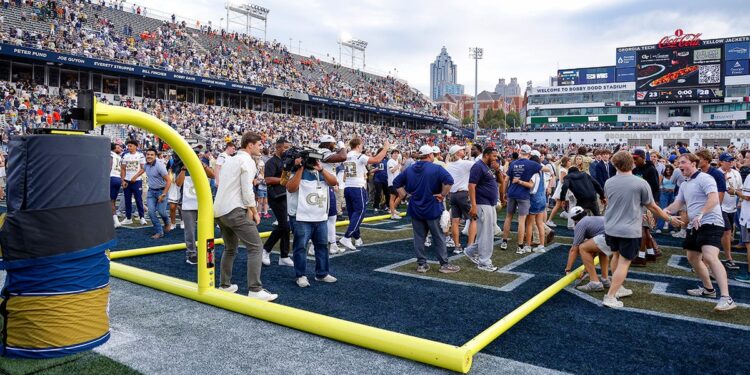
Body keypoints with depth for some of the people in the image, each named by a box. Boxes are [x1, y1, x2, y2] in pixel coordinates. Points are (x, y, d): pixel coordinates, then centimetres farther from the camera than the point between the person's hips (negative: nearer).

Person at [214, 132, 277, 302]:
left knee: (230, 249, 22)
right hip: (234, 211, -10)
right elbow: (247, 190, -14)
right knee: (255, 247, -8)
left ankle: (224, 286, 25)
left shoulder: (231, 160, 21)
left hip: (219, 211, 10)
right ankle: (255, 290, -14)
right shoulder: (247, 160, -6)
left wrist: (247, 209, 23)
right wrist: (254, 211, -3)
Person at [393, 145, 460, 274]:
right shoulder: (436, 169, -12)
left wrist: (404, 195, 9)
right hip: (432, 209, -4)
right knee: (439, 238, 5)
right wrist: (443, 194, -15)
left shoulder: (409, 170, 7)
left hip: (415, 209, 5)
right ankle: (444, 264, 12)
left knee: (419, 237, 10)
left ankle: (421, 264, 14)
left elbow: (396, 182, 11)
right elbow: (449, 181, -26)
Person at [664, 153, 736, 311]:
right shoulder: (684, 185, 16)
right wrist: (665, 211, -3)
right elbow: (677, 204, 15)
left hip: (710, 224, -10)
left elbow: (714, 199, -23)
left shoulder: (704, 178, -11)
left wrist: (700, 214, -34)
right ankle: (708, 289, 36)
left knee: (710, 257, -26)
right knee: (692, 257, 18)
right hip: (694, 226, 10)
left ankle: (726, 298, -28)